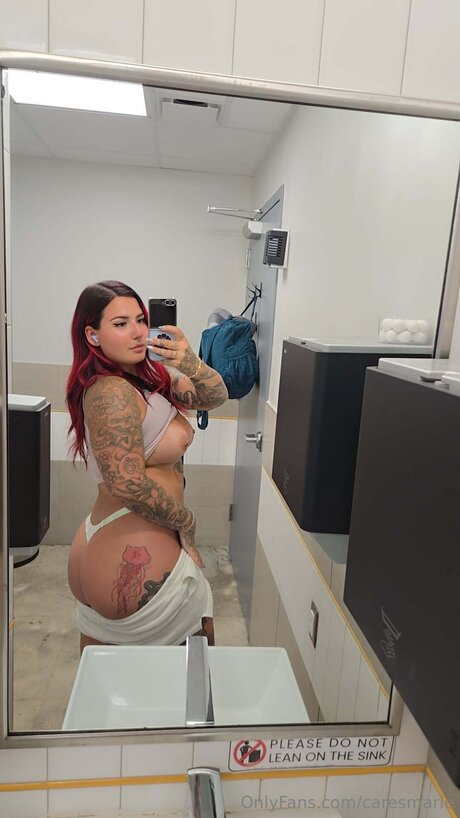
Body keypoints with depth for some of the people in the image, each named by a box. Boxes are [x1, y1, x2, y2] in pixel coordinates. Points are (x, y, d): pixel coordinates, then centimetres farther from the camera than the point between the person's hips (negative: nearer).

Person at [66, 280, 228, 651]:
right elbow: (127, 484, -28)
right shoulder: (113, 393, -21)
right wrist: (187, 522, -13)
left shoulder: (149, 374, 6)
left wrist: (192, 365, -18)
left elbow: (214, 397, 3)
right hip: (136, 561, -9)